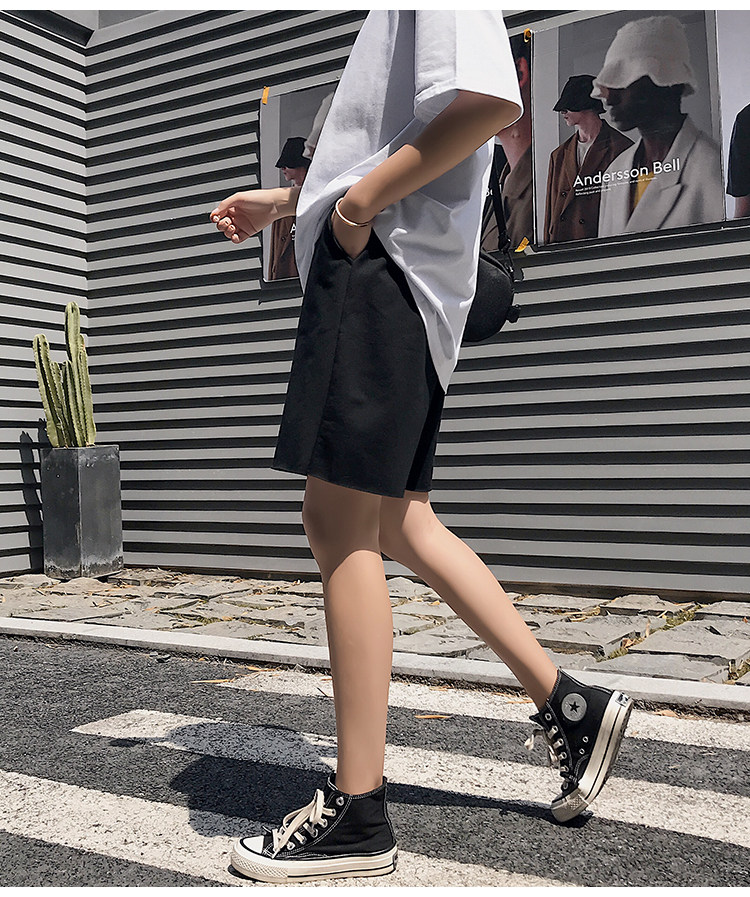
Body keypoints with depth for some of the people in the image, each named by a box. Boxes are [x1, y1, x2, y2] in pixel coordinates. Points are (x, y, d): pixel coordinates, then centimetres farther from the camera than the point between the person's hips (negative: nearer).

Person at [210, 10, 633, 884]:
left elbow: (492, 102, -21)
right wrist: (280, 200, 34)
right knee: (396, 523, 11)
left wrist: (362, 199, -16)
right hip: (382, 279, 11)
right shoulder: (401, 20, 28)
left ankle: (357, 813, 0)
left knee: (341, 527, -10)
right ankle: (569, 704, 18)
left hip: (383, 267, -10)